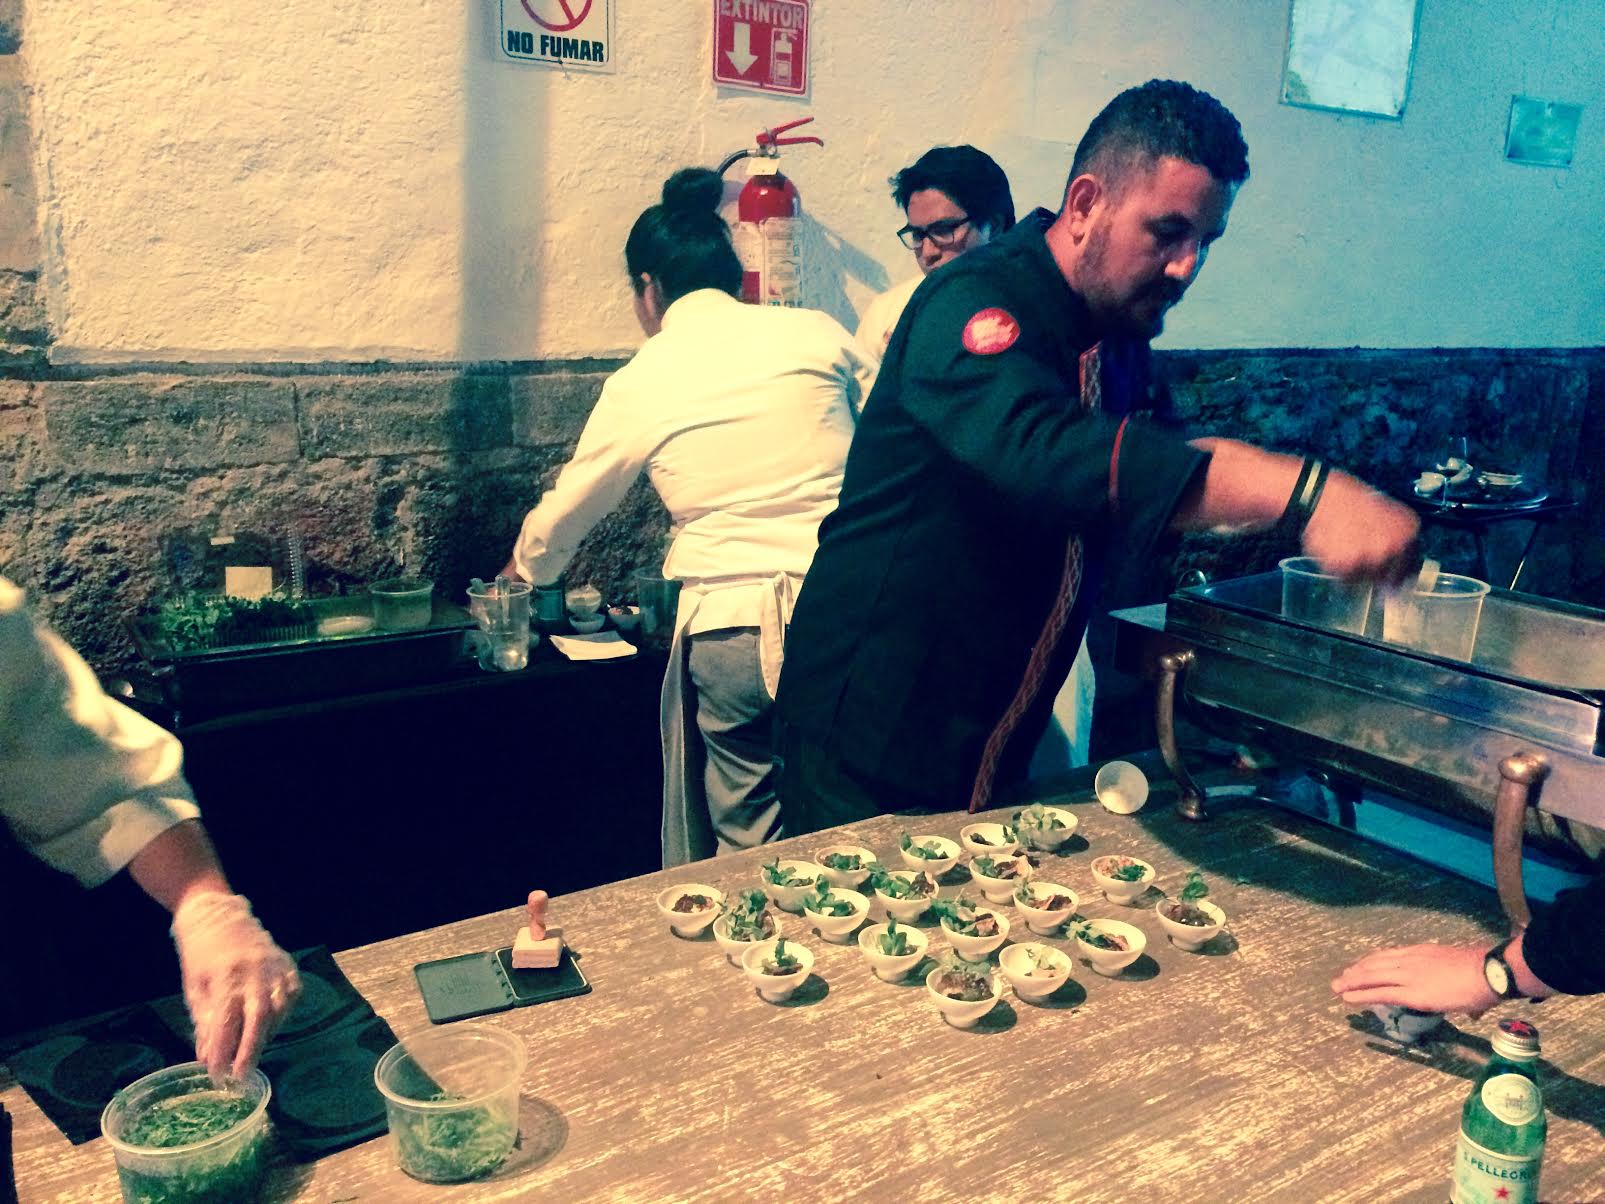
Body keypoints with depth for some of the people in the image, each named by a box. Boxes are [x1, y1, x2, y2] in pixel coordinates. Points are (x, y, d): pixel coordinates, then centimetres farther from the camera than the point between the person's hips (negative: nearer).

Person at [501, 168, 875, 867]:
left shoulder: (640, 384, 5)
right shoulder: (817, 333, 6)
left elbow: (557, 525, 18)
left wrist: (522, 572, 40)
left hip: (731, 632, -1)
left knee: (748, 854, 12)